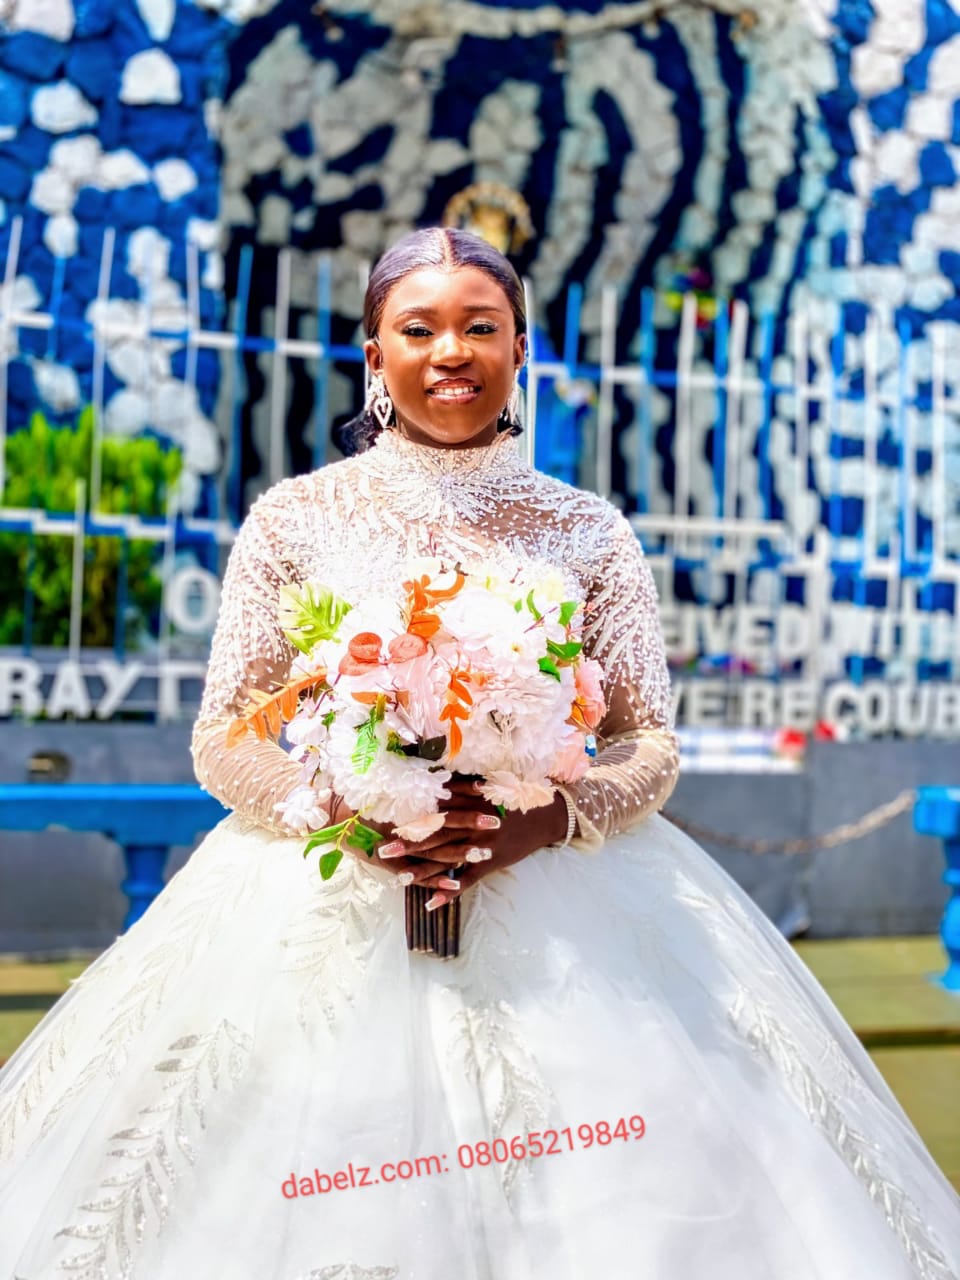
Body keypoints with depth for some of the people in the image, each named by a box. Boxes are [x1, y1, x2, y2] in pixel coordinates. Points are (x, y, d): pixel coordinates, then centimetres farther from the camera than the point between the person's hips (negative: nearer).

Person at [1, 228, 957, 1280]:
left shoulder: (588, 531, 5)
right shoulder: (296, 519, 4)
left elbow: (650, 743, 5)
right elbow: (222, 740, 3)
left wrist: (546, 820, -15)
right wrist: (343, 812, -16)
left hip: (556, 904, 1)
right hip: (326, 908, 0)